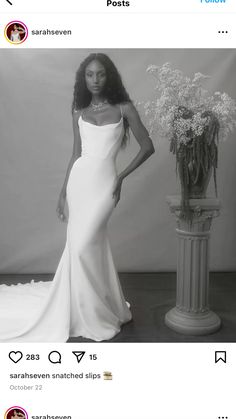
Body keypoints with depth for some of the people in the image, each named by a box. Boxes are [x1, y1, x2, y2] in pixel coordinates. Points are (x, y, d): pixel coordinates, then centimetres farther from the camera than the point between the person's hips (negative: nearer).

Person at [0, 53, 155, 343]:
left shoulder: (123, 108, 1)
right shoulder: (79, 111, 11)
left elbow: (147, 147, 2)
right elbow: (76, 154, 14)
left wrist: (122, 176, -2)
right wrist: (62, 192, 12)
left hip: (103, 181, -3)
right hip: (78, 178, 4)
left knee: (83, 247, -10)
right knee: (93, 246, 8)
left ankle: (96, 316, 11)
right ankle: (106, 310, 27)